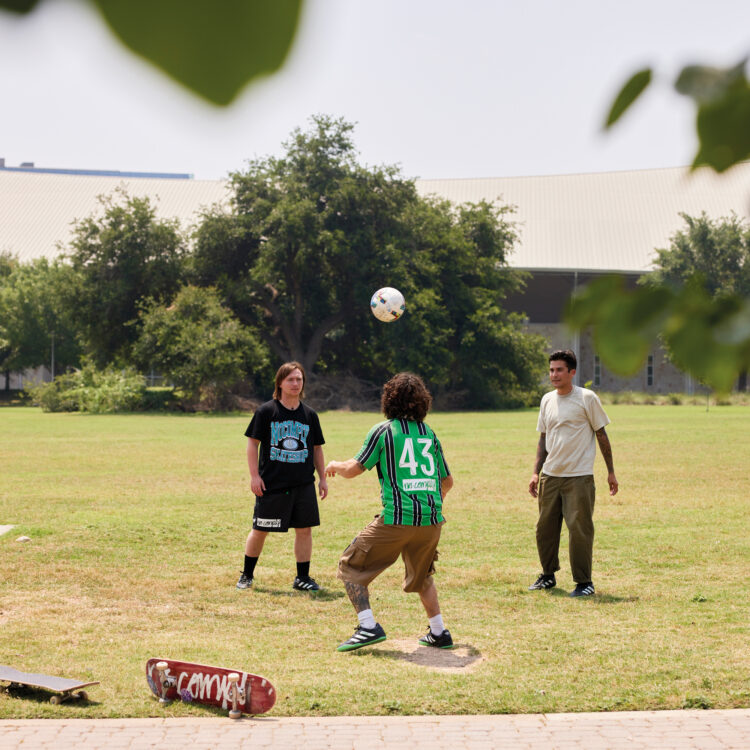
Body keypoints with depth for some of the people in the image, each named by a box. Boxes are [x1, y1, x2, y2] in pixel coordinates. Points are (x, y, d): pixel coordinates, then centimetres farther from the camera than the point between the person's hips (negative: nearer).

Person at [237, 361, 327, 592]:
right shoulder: (266, 411, -2)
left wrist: (323, 478, 10)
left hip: (303, 484, 3)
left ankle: (302, 577, 13)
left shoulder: (309, 414, 8)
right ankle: (247, 575, 20)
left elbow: (317, 449, 15)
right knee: (260, 530, 4)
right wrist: (254, 475, -8)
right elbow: (253, 443, -1)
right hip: (271, 484, -3)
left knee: (304, 529, 2)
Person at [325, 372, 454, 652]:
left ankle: (368, 626, -5)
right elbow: (447, 481, 21)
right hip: (431, 518, 5)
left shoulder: (383, 430, 1)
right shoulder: (429, 433, 15)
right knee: (421, 577, 28)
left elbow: (353, 469, -3)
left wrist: (334, 465, 19)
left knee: (351, 566, 8)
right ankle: (439, 632, 26)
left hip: (397, 518, -5)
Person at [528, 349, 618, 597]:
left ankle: (584, 582, 3)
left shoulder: (587, 398, -5)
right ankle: (548, 575, 24)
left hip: (579, 476, -6)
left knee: (579, 529, -7)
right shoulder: (547, 400, 11)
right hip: (550, 475, 6)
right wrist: (536, 472, 12)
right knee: (545, 527, 9)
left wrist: (610, 472, -2)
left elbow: (601, 435, -1)